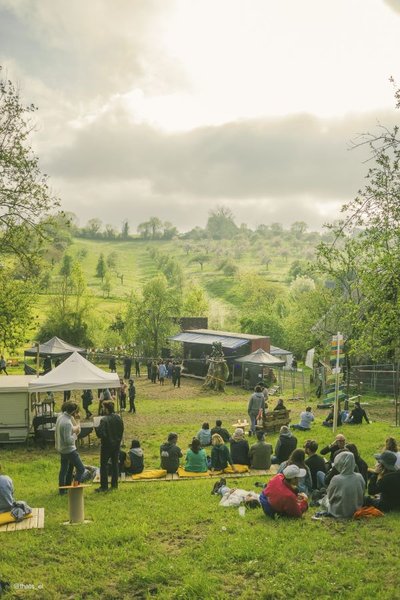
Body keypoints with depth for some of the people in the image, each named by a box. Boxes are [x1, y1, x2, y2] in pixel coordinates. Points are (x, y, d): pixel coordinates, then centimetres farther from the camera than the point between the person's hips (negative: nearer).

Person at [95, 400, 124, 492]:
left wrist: (96, 429, -6)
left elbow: (101, 434, -24)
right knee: (115, 464, 14)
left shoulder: (104, 420, -21)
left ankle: (104, 486, 4)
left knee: (103, 465, 3)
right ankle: (114, 484, 19)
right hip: (116, 444, 6)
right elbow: (122, 431, 9)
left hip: (107, 445, -6)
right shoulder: (118, 418, 0)